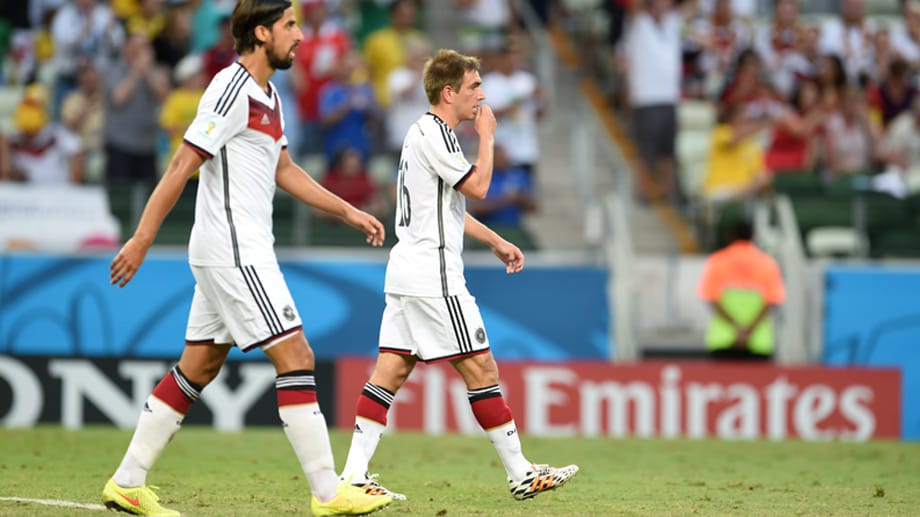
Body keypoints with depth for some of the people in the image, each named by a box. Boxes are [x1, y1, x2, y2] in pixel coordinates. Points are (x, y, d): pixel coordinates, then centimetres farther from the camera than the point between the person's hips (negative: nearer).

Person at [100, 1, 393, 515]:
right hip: (235, 253, -10)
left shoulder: (267, 96, 15)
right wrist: (141, 240, -18)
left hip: (243, 252, 10)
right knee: (297, 358, -10)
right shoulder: (233, 90, -15)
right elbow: (181, 167, -17)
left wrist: (349, 211, 23)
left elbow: (284, 170, 26)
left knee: (198, 367, 12)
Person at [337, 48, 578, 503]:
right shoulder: (433, 132, -12)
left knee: (391, 369, 4)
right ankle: (521, 474, -1)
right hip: (432, 277, -10)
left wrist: (495, 241, 29)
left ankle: (355, 473, -2)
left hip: (407, 273, 10)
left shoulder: (427, 132, 21)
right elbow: (477, 187, -17)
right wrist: (487, 136, -4)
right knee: (480, 367, -5)